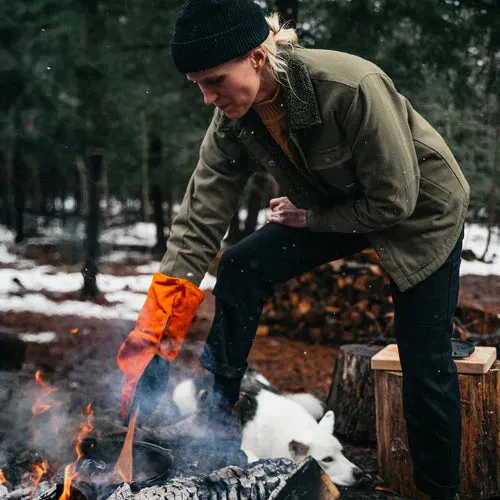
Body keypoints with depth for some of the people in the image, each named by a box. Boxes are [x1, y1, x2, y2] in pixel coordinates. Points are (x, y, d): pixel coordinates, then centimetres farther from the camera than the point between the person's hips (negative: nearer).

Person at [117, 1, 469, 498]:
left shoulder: (351, 87, -37)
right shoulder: (233, 122, -18)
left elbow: (395, 199, -29)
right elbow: (198, 223, -20)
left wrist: (308, 218, -17)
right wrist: (149, 342, -24)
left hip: (421, 213, -5)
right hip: (331, 209, 5)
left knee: (425, 365, -2)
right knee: (240, 268, -13)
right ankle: (214, 410, 0)